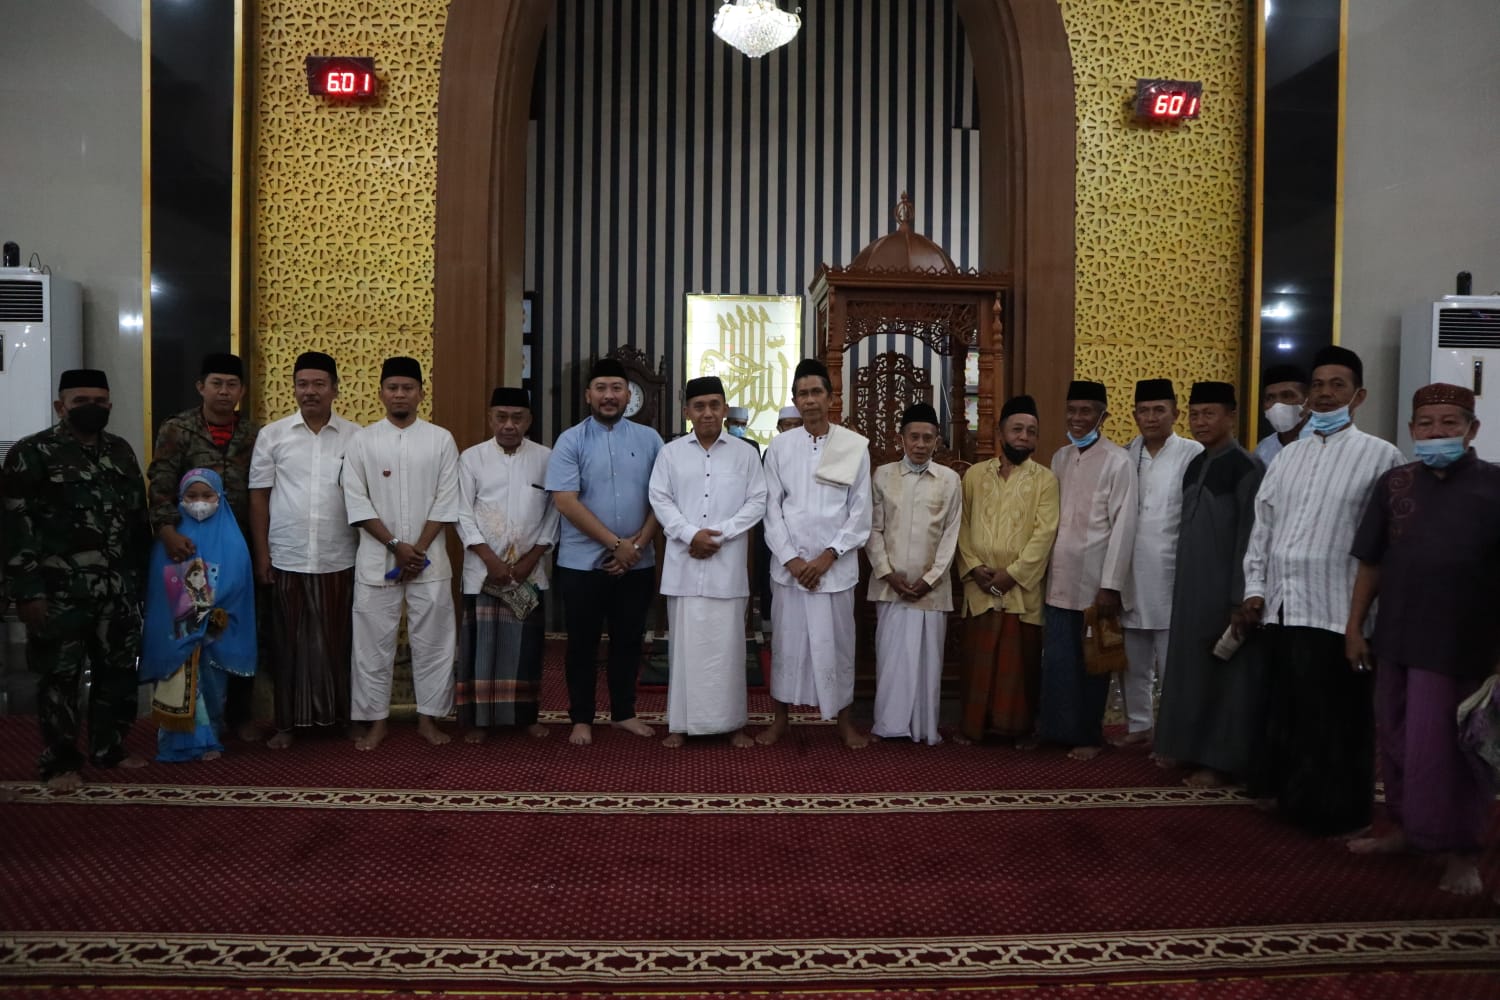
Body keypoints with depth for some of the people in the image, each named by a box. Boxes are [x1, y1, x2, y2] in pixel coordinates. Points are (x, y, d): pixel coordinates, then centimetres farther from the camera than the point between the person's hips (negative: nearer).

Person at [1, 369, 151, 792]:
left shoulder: (120, 450, 11)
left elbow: (138, 514, 16)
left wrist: (142, 573, 13)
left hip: (118, 587, 6)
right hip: (61, 590, -5)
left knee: (119, 670, 12)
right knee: (60, 676, 4)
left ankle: (109, 748, 27)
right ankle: (60, 760, 16)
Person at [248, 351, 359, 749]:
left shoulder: (356, 436, 1)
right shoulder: (272, 434, 2)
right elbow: (259, 496, 4)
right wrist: (261, 554, 0)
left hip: (339, 560, 0)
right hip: (287, 559, 0)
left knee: (338, 640, 7)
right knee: (289, 642, 7)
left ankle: (342, 714, 21)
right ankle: (287, 721, 18)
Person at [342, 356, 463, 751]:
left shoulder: (441, 439, 3)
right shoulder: (362, 441, 3)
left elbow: (447, 501, -1)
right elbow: (356, 502, -3)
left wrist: (419, 549, -9)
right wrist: (396, 546, -11)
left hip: (430, 558, 0)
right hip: (376, 559, 0)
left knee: (431, 641, 4)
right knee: (373, 642, 4)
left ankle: (428, 717, 17)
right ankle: (375, 720, 16)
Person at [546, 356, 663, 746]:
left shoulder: (649, 439, 3)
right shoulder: (570, 440, -4)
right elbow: (565, 501, -12)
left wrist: (638, 545, -9)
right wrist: (615, 543, -15)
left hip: (637, 564, 2)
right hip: (583, 563, -2)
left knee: (628, 639, 12)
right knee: (583, 642, 8)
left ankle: (624, 712, 27)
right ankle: (581, 718, 21)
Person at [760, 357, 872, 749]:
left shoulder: (856, 446, 0)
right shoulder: (779, 446, 2)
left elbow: (860, 511, -1)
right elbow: (772, 508, 1)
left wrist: (827, 556, -9)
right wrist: (791, 559, -8)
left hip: (836, 564, -1)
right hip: (789, 563, 1)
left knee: (837, 642, 7)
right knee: (787, 640, 8)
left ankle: (844, 721, 21)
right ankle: (780, 718, 21)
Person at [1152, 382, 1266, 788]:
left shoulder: (1245, 466, -12)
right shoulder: (1194, 465, 10)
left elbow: (1249, 536, -15)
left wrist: (1240, 599, -17)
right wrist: (1181, 582, 13)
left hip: (1223, 585, -7)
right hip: (1190, 582, 8)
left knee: (1224, 672, 3)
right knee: (1191, 666, 14)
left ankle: (1221, 759, 12)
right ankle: (1190, 746, 26)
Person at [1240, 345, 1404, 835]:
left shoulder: (1380, 456, -4)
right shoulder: (1289, 455, 13)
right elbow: (1263, 524, 14)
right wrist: (1255, 587, 7)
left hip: (1337, 610, -5)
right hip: (1282, 606, 5)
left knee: (1336, 718, 5)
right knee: (1287, 713, 14)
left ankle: (1338, 812, 19)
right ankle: (1293, 800, 28)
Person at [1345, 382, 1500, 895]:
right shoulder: (1394, 483, 4)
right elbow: (1371, 562, 8)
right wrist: (1354, 626, 6)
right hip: (1396, 638, 4)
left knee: (1446, 748, 3)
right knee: (1396, 739, 14)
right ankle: (1406, 827, 31)